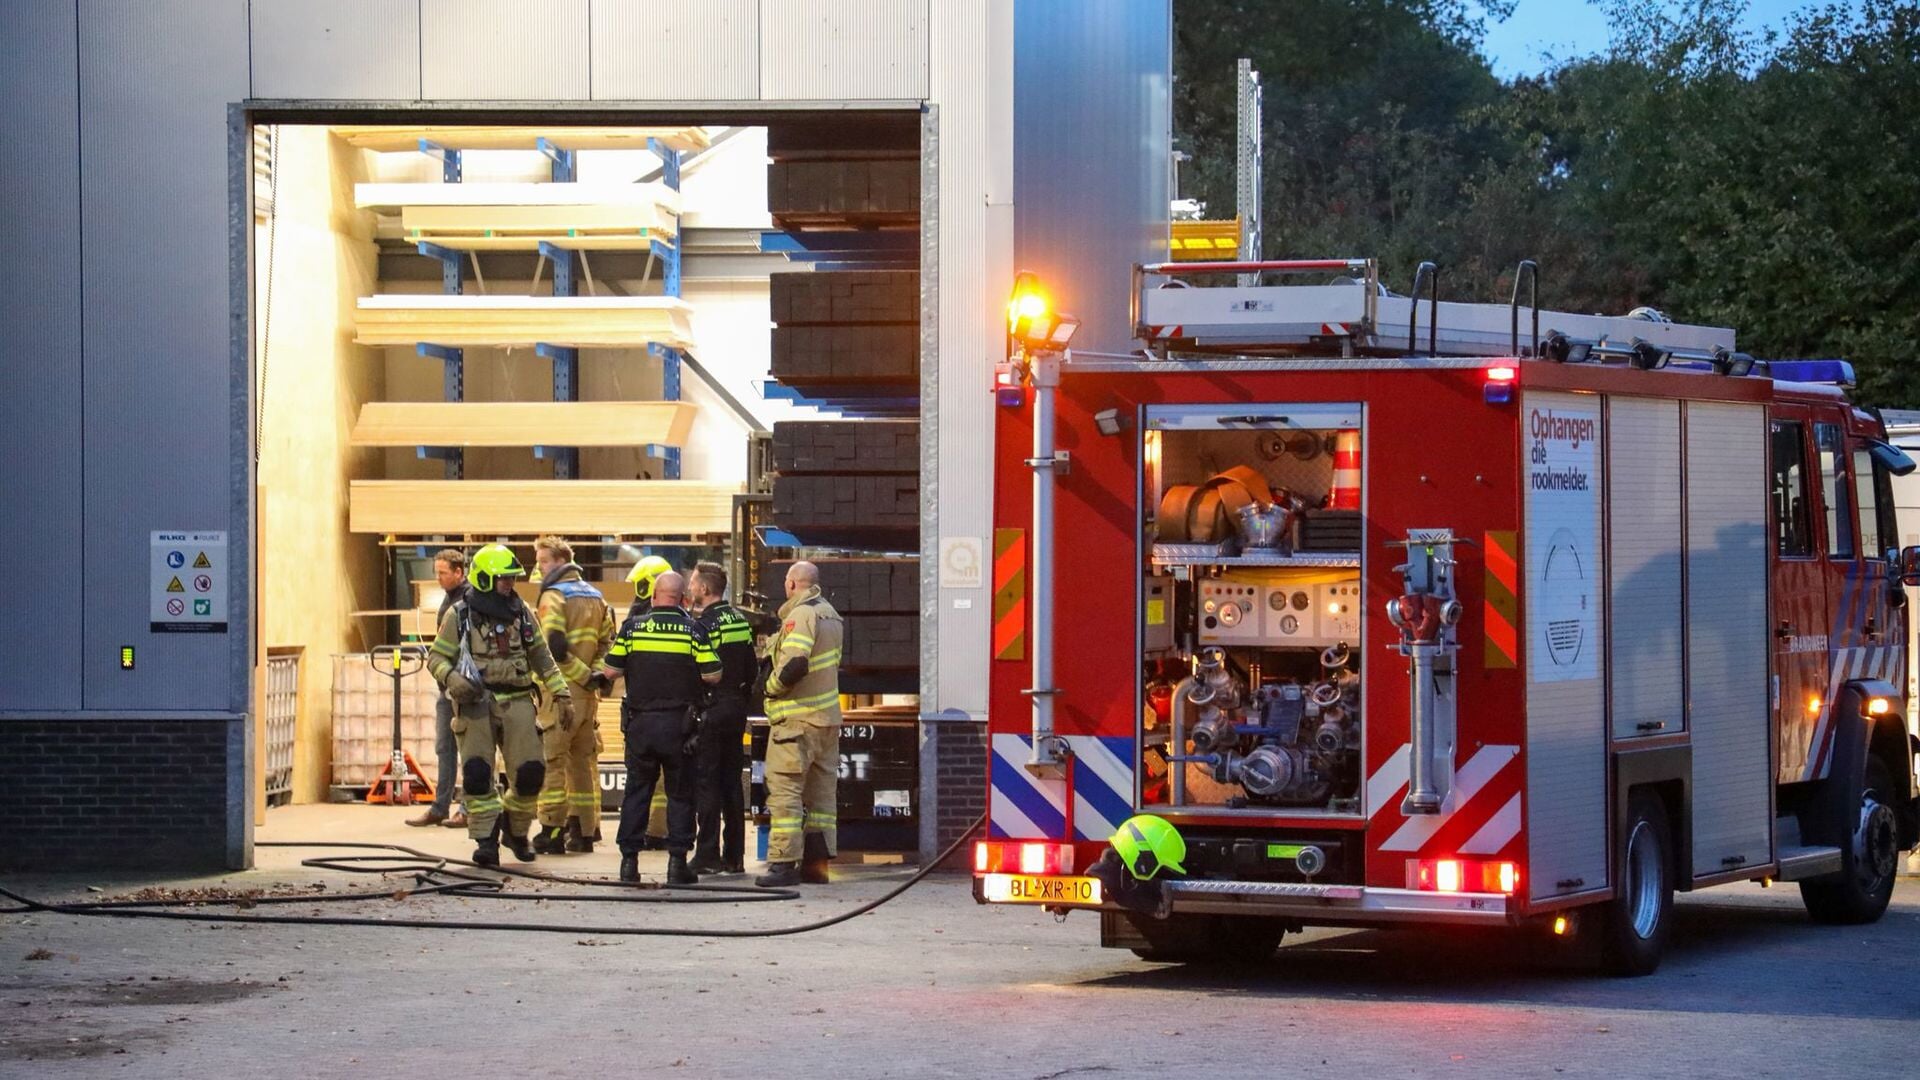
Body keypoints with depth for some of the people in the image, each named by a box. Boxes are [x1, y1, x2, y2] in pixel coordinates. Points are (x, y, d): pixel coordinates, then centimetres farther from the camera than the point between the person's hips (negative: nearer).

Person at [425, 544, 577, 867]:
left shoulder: (521, 612, 12)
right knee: (477, 774, -10)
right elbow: (437, 657, 3)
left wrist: (562, 695, 15)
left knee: (530, 773, -4)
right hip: (476, 703, -3)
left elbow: (541, 658, 19)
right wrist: (452, 678, -18)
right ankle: (485, 838, 0)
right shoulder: (459, 616, 1)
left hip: (516, 702, 3)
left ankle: (515, 827, 21)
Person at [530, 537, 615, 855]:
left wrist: (584, 675, -13)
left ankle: (552, 832, -7)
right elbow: (609, 643, 16)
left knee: (551, 760, -4)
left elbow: (555, 647, -20)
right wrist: (596, 674, 6)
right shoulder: (594, 596, 16)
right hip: (588, 695, 8)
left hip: (562, 691, -8)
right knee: (583, 761, 13)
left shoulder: (554, 596, -10)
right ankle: (583, 831, 15)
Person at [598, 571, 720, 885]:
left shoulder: (632, 627, -1)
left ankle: (629, 859, 8)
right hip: (679, 723, -1)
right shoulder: (693, 630, -5)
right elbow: (713, 675, -5)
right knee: (680, 793, 6)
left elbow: (610, 671, 1)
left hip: (640, 721, 1)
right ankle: (677, 861, 1)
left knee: (637, 791, 11)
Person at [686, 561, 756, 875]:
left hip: (710, 710, -8)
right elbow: (752, 669, 15)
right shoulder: (740, 621, 11)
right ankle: (734, 856, 13)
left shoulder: (704, 623, -13)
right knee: (732, 782, 11)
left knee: (705, 782, -5)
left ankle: (707, 855, -6)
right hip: (736, 709, 8)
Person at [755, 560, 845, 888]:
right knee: (822, 790, 11)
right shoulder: (830, 613, 14)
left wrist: (771, 685, -10)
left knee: (785, 789, -7)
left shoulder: (800, 616, -15)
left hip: (797, 717, -9)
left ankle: (783, 863, -11)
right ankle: (817, 862, 14)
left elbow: (794, 664, -27)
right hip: (828, 716, 9)